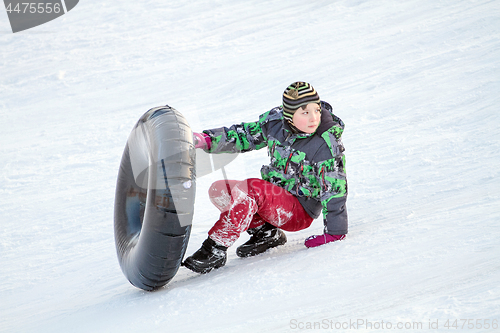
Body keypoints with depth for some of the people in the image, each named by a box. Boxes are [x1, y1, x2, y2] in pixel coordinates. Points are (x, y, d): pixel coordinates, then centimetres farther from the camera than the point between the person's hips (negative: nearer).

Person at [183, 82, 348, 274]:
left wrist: (335, 234, -16)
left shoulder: (326, 146, -20)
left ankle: (215, 250, -27)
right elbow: (245, 136, 11)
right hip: (274, 197, 8)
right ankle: (266, 232, 2)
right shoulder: (275, 121, -4)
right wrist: (207, 139, 1)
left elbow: (334, 190, -17)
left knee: (249, 191, -33)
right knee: (219, 190, -8)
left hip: (300, 211, -7)